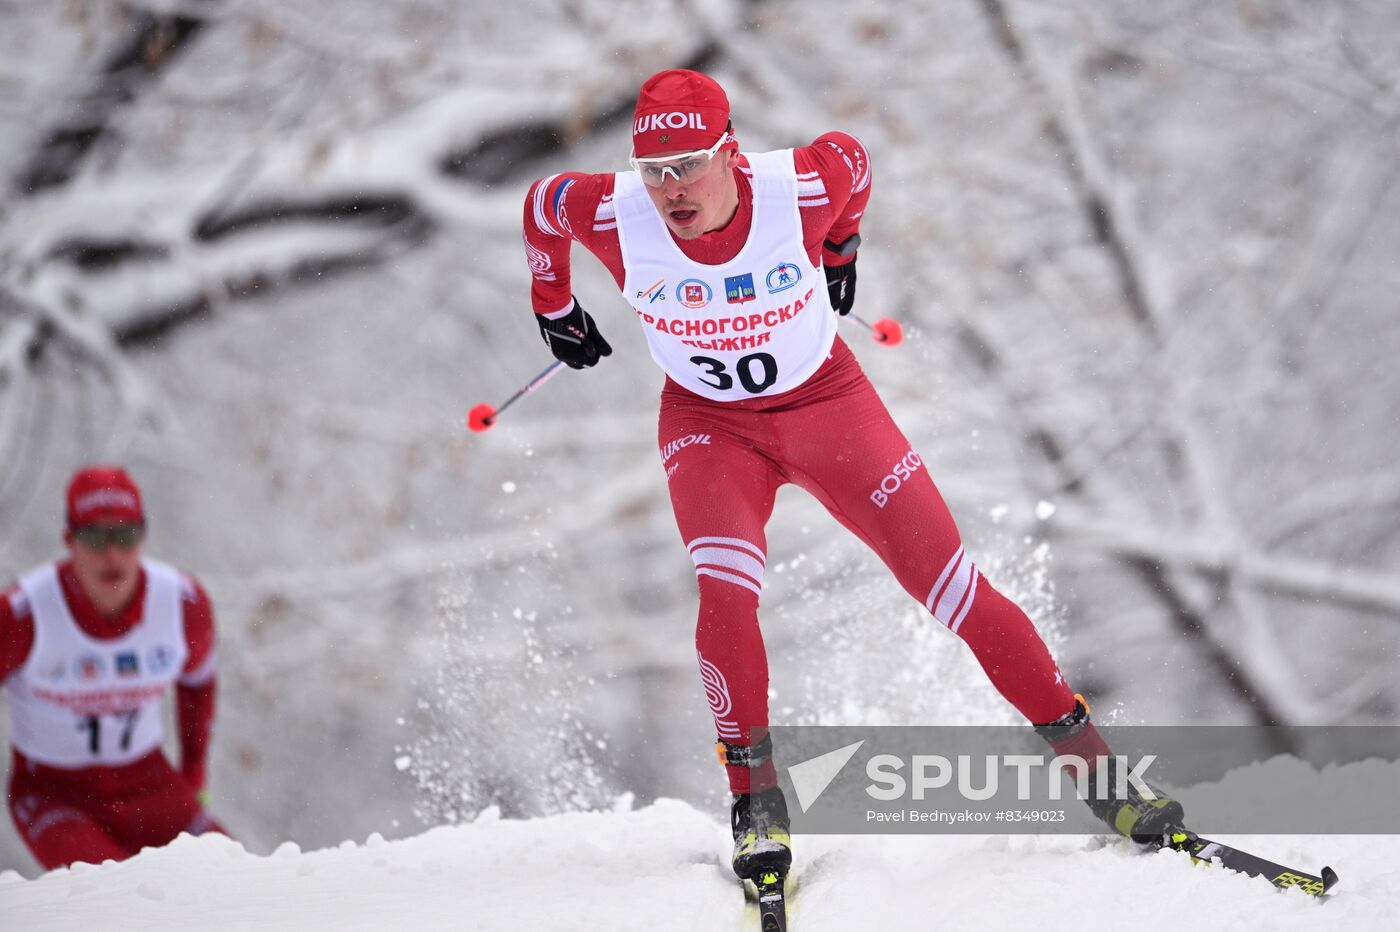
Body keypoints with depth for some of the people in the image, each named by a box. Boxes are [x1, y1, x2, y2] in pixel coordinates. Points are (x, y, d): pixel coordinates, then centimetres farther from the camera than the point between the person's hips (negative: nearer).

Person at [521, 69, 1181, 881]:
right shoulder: (611, 215, -25)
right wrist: (554, 309, 15)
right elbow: (542, 204, -1)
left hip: (828, 401, 0)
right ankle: (757, 797, -7)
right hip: (709, 423, 0)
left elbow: (853, 159, -3)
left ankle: (1097, 767, 7)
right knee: (726, 595, -26)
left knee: (956, 590, -3)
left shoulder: (799, 188, -28)